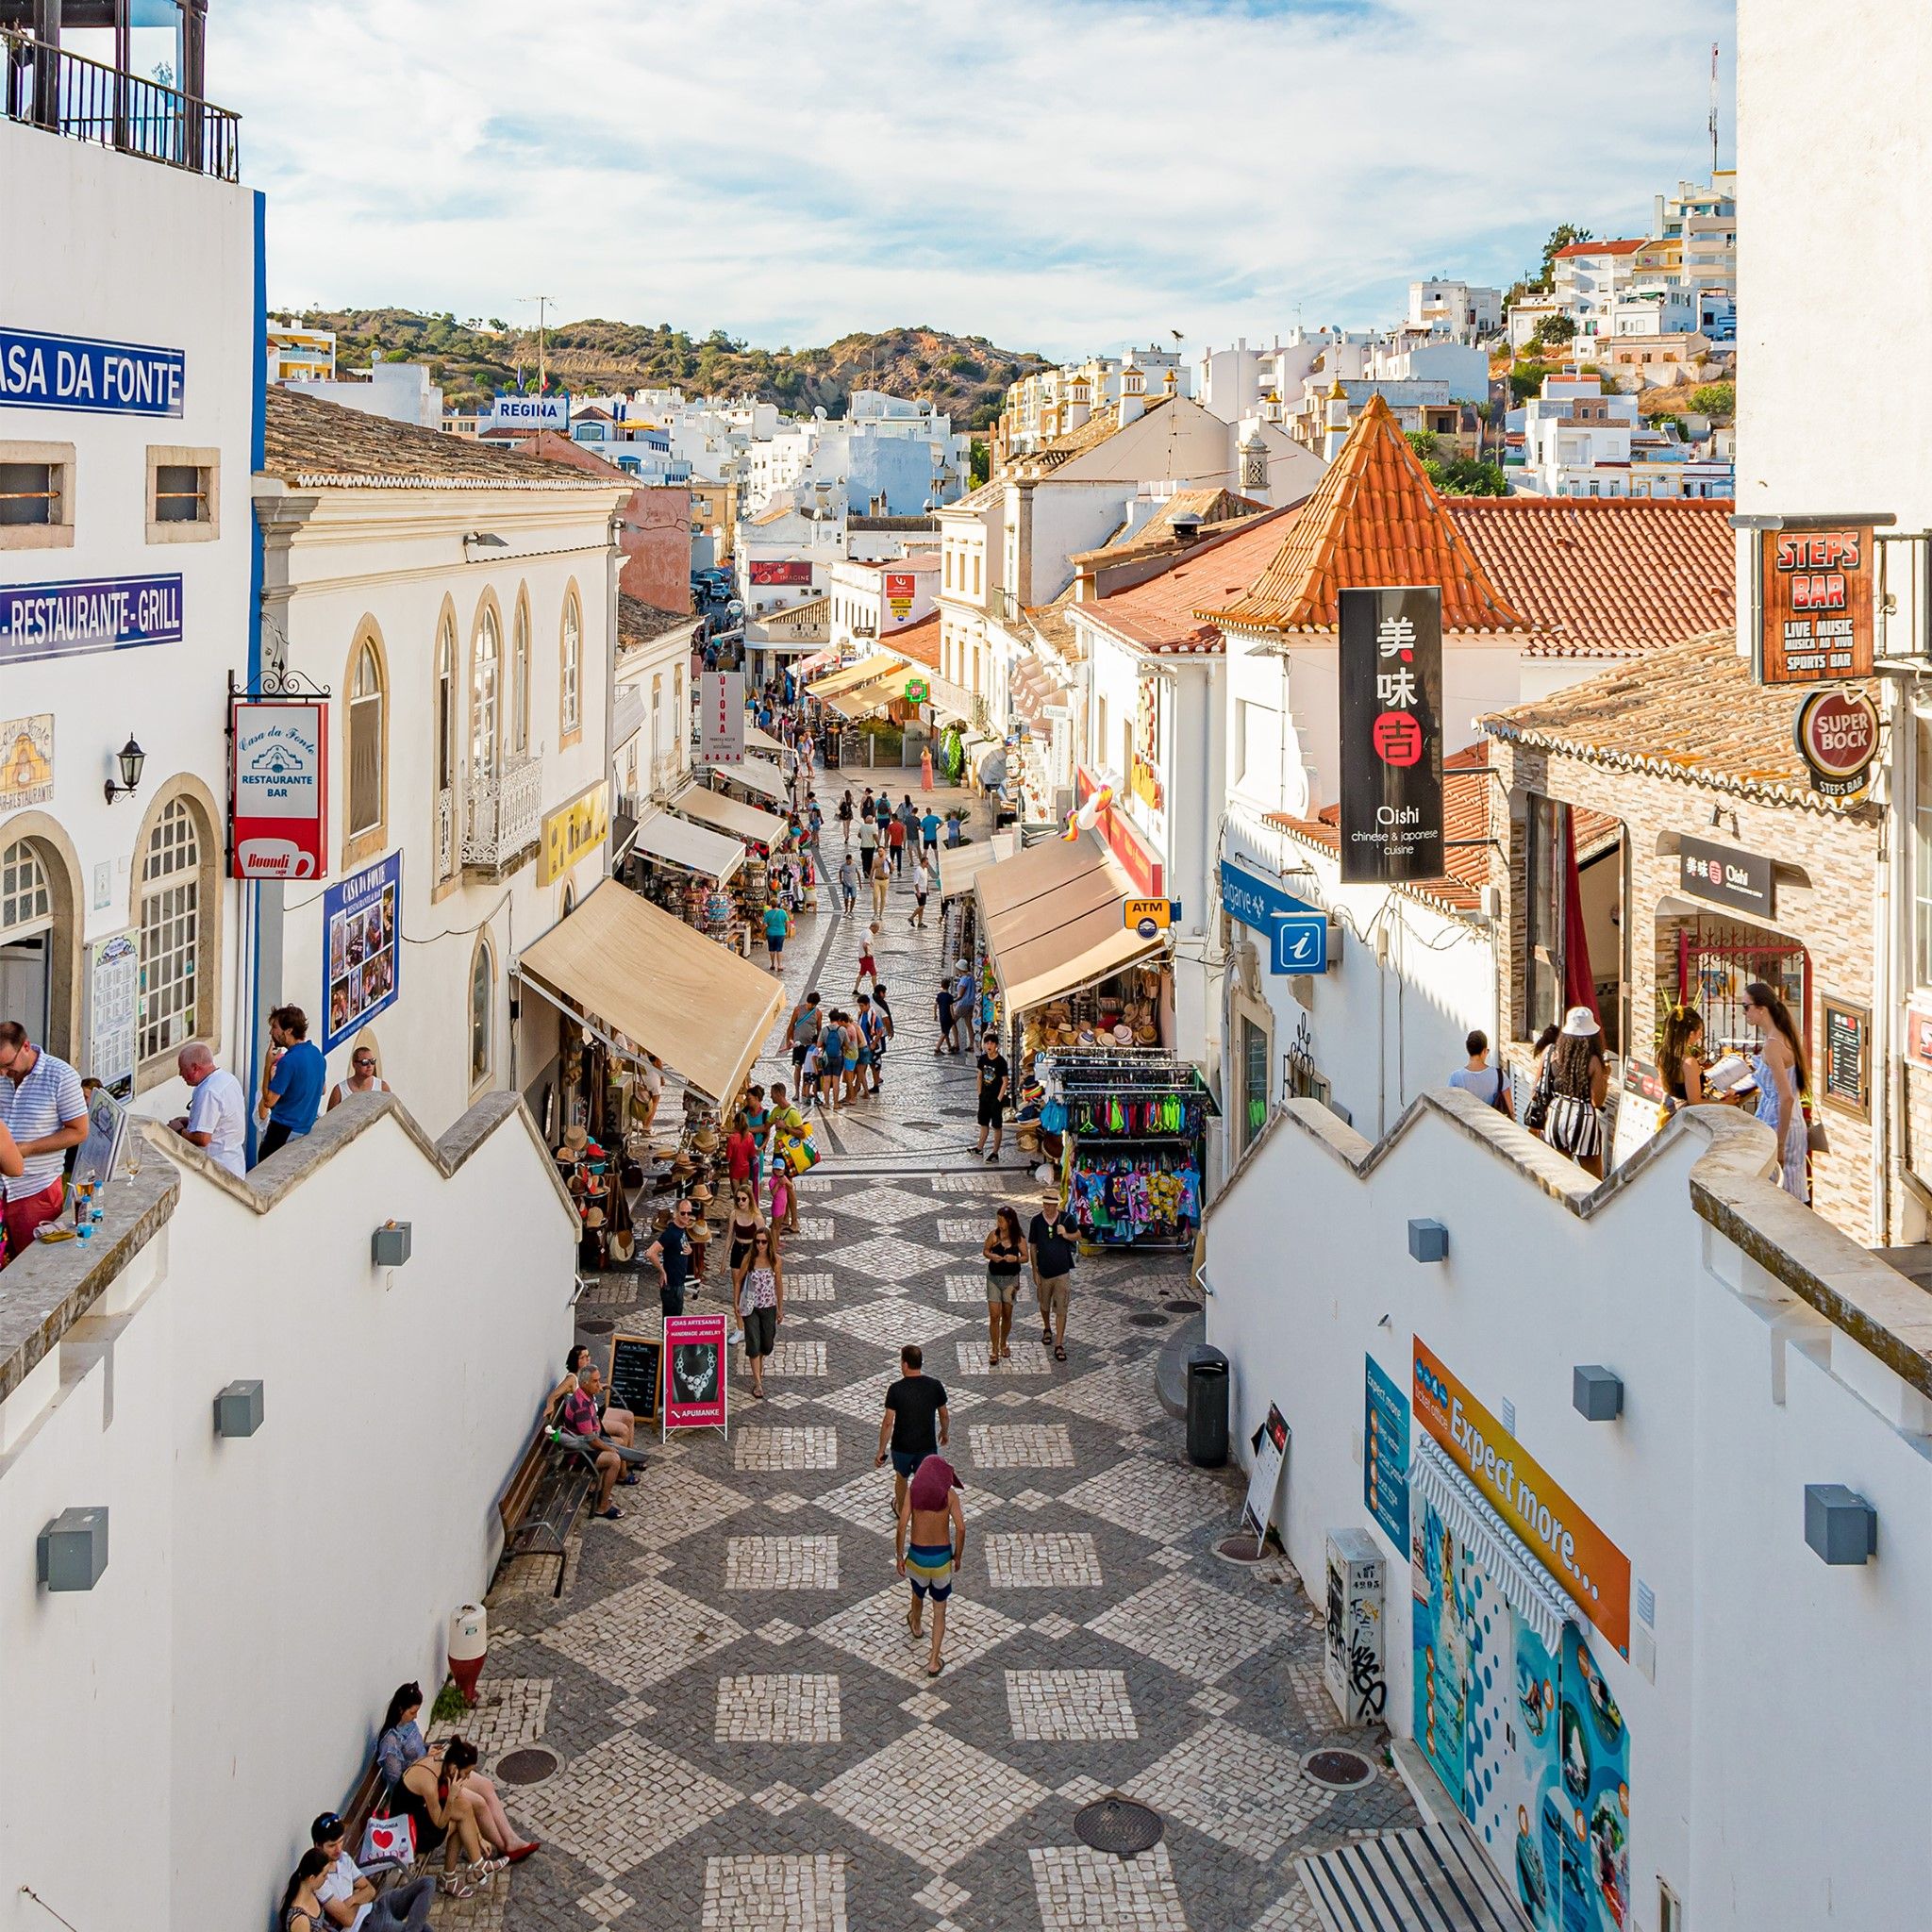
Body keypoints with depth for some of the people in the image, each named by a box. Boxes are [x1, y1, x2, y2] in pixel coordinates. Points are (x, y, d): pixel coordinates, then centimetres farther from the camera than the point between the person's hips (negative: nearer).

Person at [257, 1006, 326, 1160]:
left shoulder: (288, 1061, -21)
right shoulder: (317, 1054, 5)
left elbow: (268, 1101, -18)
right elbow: (321, 1090, 21)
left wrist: (268, 1065, -13)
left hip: (285, 1130, -8)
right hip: (308, 1128, 8)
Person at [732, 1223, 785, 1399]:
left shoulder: (776, 1261, -8)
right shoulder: (749, 1259, -11)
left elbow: (779, 1285, 2)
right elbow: (738, 1281, 2)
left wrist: (780, 1309, 7)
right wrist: (737, 1303, 0)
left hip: (769, 1307, 2)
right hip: (751, 1307, -2)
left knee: (767, 1344, 15)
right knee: (753, 1343, -6)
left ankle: (759, 1362, 49)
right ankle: (758, 1383, -1)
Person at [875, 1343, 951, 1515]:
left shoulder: (896, 1389, -18)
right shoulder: (935, 1386, -10)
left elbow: (888, 1422, -16)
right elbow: (944, 1415, 2)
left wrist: (881, 1451, -7)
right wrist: (944, 1432, 22)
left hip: (902, 1447, 0)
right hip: (927, 1446, 0)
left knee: (902, 1477, 28)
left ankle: (900, 1509, 51)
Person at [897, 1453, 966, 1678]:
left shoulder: (912, 1490, -5)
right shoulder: (950, 1493, -7)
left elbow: (902, 1525, -11)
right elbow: (960, 1528, -12)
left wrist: (899, 1557, -2)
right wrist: (958, 1556, 2)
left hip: (917, 1555, 1)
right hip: (942, 1556, -1)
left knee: (918, 1592, 33)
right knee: (939, 1610, 15)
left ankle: (916, 1626, 62)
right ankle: (934, 1662, 13)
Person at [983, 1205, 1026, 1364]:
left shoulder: (1018, 1238, -8)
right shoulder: (994, 1235, -7)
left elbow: (1025, 1256, 2)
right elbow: (985, 1250, 5)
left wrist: (1016, 1258, -19)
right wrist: (991, 1256, -16)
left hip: (1011, 1279, 0)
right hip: (994, 1278, 0)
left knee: (1007, 1315, 11)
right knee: (994, 1316, -5)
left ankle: (1003, 1344, 35)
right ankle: (994, 1351, 2)